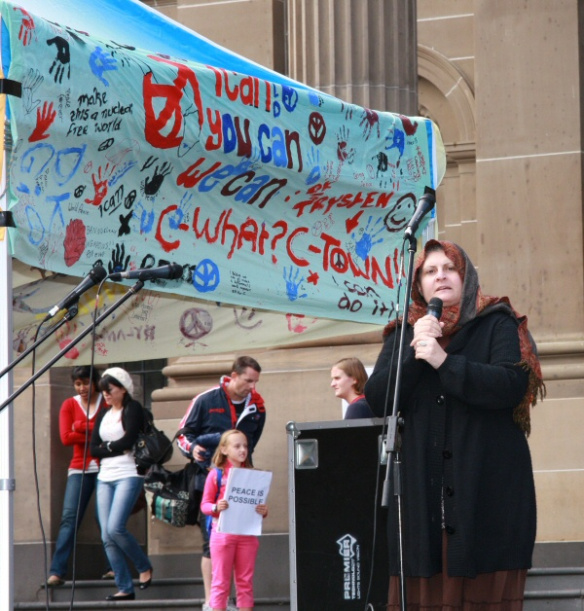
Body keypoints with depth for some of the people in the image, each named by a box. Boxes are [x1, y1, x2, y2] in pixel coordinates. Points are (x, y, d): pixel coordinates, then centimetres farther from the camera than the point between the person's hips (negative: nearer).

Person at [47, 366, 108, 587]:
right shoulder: (69, 405, 7)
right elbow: (66, 437, -5)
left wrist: (81, 426, -10)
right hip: (80, 469, 1)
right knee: (69, 517, -10)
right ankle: (57, 571, -16)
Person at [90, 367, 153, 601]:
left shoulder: (133, 409, 0)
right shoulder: (103, 415, 19)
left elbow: (128, 441, -13)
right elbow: (93, 448, 10)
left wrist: (106, 447, 1)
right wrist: (117, 449, -4)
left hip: (128, 475, -7)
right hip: (105, 477, 7)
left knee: (115, 528, -20)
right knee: (107, 536, -3)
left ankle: (144, 566, 4)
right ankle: (125, 588, 0)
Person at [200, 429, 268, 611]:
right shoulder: (216, 475, 0)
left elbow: (259, 504, 13)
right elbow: (205, 504, 0)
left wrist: (263, 511, -9)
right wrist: (216, 507, -20)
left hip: (247, 534, 3)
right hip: (223, 533, -3)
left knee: (245, 580, 6)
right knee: (221, 580, 0)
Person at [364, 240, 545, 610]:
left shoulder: (497, 324, 6)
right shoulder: (404, 334, 17)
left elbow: (512, 385, -11)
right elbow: (378, 400, 5)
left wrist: (444, 361, -16)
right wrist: (414, 353, -8)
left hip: (488, 489, -3)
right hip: (423, 489, 3)